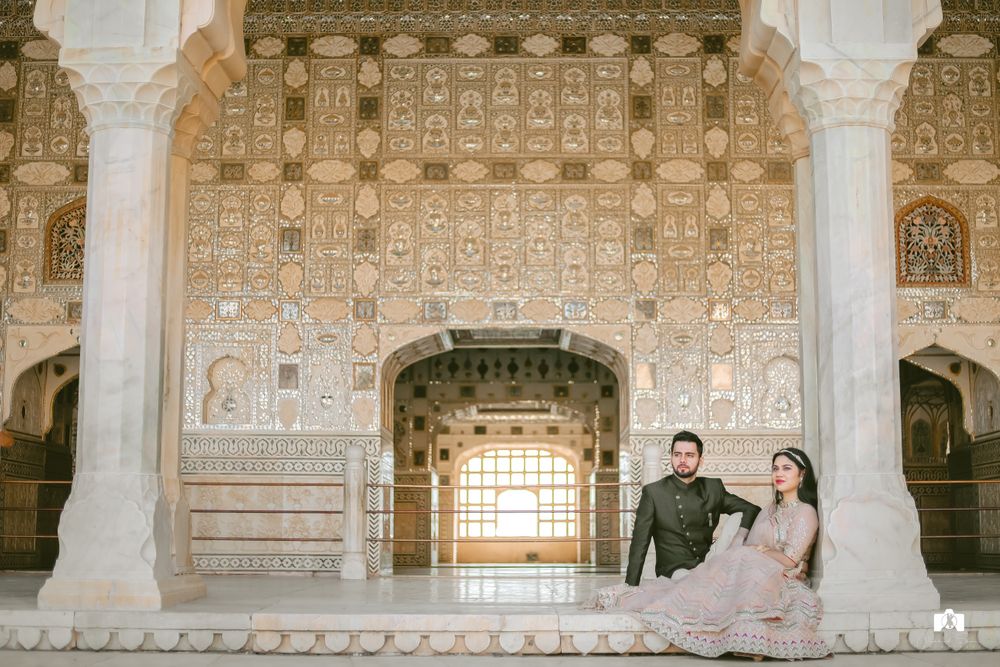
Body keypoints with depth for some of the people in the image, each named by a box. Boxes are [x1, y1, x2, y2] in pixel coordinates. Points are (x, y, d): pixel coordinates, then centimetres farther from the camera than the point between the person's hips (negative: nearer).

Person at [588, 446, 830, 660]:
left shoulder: (805, 512, -3)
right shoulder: (769, 511, 21)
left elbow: (789, 560, -12)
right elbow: (748, 551, 14)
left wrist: (759, 551, -2)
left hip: (783, 584, -6)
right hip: (755, 578, 6)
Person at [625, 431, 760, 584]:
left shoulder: (713, 488, 12)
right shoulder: (653, 492, 2)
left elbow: (752, 509, 17)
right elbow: (639, 545, 1)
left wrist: (741, 535, -4)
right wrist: (631, 588, -6)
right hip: (673, 571, -5)